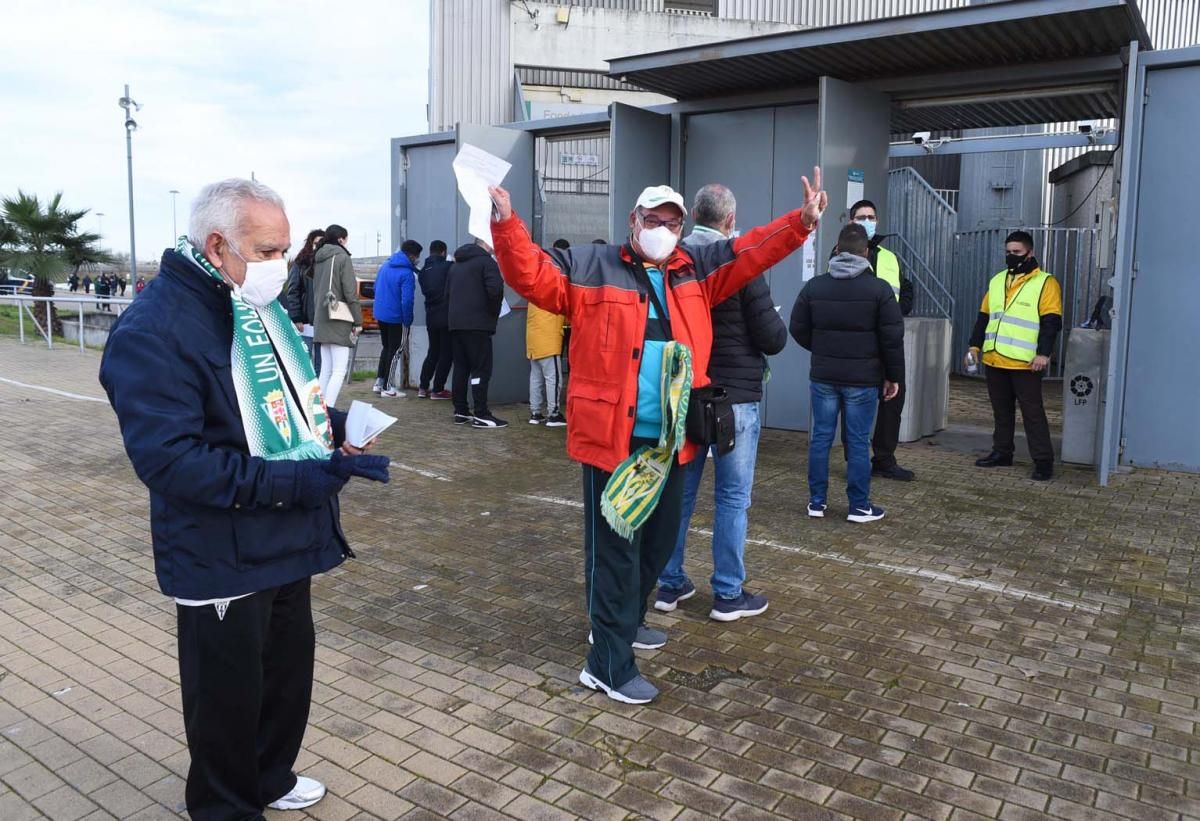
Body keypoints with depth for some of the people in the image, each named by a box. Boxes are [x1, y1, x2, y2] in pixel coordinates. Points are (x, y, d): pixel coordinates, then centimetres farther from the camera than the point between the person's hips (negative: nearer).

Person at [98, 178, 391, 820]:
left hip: (286, 542, 8)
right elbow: (170, 460, -27)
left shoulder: (257, 305, 7)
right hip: (222, 558, -8)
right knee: (229, 694, 10)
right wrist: (297, 480, -29)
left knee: (289, 667, 22)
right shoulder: (152, 331, -21)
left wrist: (333, 428, -1)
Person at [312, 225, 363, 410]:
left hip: (321, 322, 8)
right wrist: (358, 321, -6)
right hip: (339, 321, -8)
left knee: (326, 370, 10)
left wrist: (317, 316, 18)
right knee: (339, 371, -9)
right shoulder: (342, 257, -7)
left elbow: (316, 291, 17)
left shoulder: (318, 259, 15)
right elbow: (350, 293, -11)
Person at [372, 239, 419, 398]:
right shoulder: (407, 274, -19)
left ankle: (379, 382, 21)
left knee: (387, 347, 21)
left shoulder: (384, 266, 5)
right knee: (396, 351, 4)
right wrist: (408, 321, -13)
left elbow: (376, 288, 16)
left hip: (380, 314, 7)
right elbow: (406, 301, -23)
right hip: (396, 318, -7)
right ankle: (388, 387, 8)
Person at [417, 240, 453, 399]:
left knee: (433, 352, 17)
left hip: (430, 317, 6)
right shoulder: (448, 267, -9)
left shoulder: (423, 271, 10)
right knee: (446, 353, 3)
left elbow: (425, 291, 14)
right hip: (447, 316, -6)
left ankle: (423, 387, 15)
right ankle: (437, 390, 3)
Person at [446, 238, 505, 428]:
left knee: (460, 368, 10)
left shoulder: (455, 265, 21)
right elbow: (495, 290, -17)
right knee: (481, 369, -5)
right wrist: (494, 312, -2)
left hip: (455, 323, 8)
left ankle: (461, 411, 12)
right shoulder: (486, 261, -5)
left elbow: (447, 294, 22)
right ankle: (481, 414, -7)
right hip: (477, 324, -8)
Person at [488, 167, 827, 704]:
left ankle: (626, 622, 43)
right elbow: (531, 276, -5)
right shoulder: (590, 267, 0)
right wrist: (507, 224, -20)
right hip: (611, 438, -6)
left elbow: (751, 252, 12)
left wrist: (801, 222, 1)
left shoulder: (696, 270, 13)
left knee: (660, 540, 20)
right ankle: (609, 666, 10)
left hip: (669, 440, 6)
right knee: (615, 549, -1)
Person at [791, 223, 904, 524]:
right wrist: (894, 376, 5)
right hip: (863, 378, -2)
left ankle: (817, 501, 15)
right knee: (858, 441, 3)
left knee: (821, 437, 9)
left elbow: (798, 329, 6)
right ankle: (859, 506, 10)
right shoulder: (879, 289, -6)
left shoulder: (814, 286, 1)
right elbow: (893, 338, -6)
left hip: (823, 376, 3)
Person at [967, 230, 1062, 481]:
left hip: (1025, 363, -6)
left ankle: (1043, 461, 1)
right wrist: (975, 345, 11)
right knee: (1001, 410, 14)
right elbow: (984, 317, 19)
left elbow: (1051, 322, -10)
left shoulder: (1045, 283, -4)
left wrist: (1043, 353, -19)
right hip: (994, 360, 6)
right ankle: (1002, 452, 24)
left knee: (1032, 412, -4)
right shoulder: (997, 281, 15)